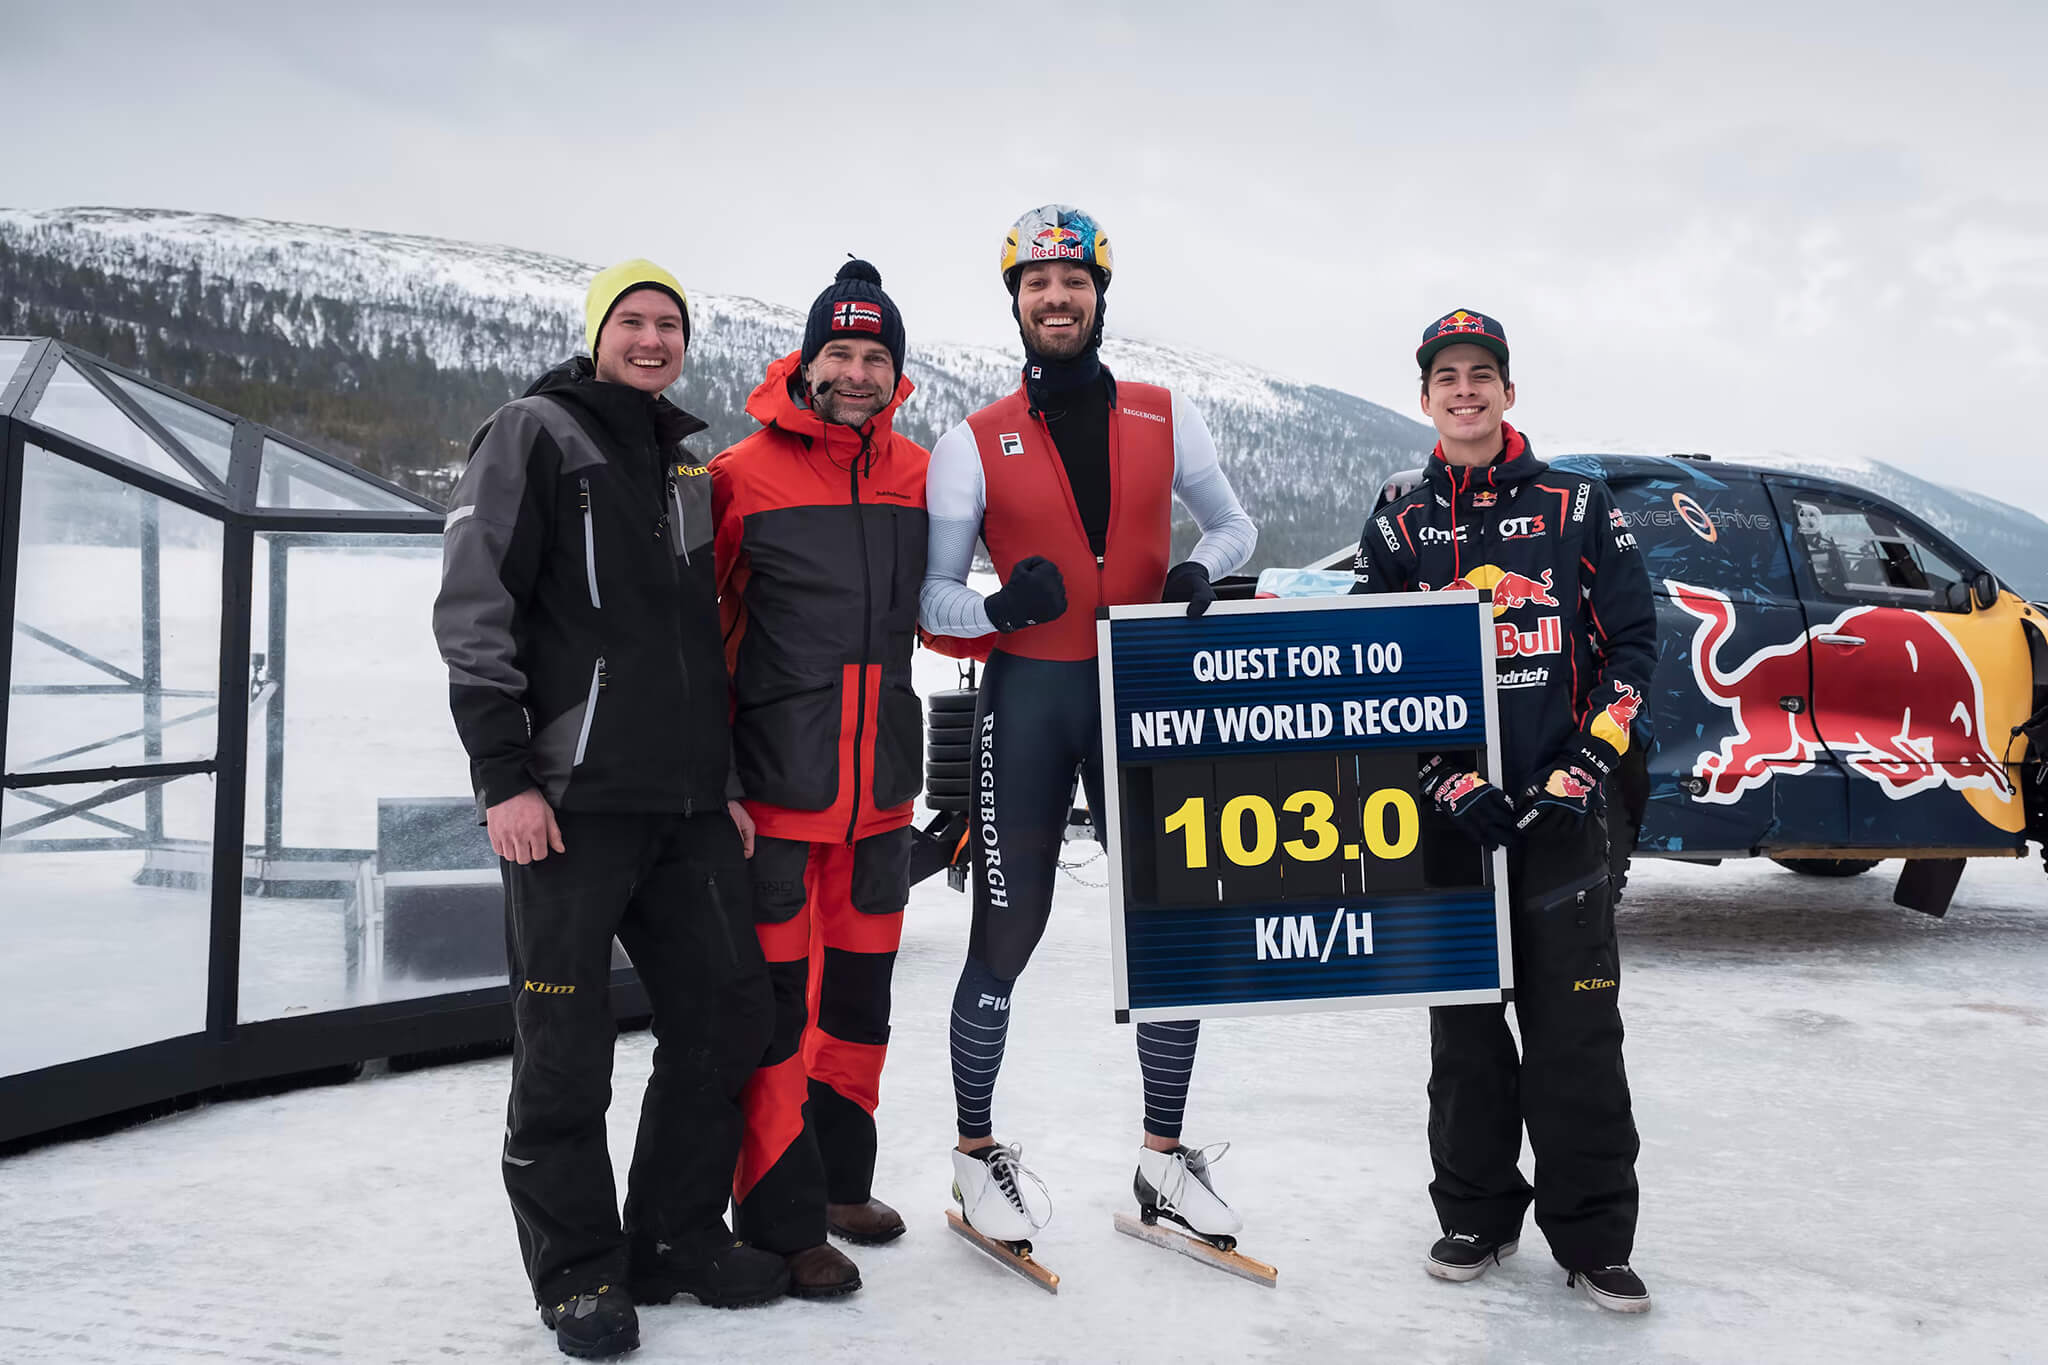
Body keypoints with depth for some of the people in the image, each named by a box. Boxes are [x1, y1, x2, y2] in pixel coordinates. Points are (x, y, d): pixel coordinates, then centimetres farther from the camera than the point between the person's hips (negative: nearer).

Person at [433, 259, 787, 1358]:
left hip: (688, 805, 7)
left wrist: (729, 778, 17)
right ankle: (578, 1271, 16)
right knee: (565, 1047, 0)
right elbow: (472, 607, -8)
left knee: (727, 1012, 8)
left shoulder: (693, 469, 19)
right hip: (566, 798, -6)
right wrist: (503, 773, -15)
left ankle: (676, 1238, 23)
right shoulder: (534, 435, 0)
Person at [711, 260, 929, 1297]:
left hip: (882, 782, 5)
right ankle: (780, 1216, 13)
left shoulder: (922, 475, 7)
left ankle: (840, 1176, 33)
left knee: (860, 987, 16)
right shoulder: (743, 473, -5)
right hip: (773, 780, -5)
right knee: (775, 998, -1)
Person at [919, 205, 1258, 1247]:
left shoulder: (1163, 419, 5)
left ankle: (1164, 1158, 24)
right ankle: (976, 1152, 22)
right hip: (1027, 699, -2)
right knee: (1006, 938, 2)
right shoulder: (974, 443, 0)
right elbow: (931, 596, 0)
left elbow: (1233, 524, 15)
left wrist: (1201, 572, -7)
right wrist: (1000, 606, -21)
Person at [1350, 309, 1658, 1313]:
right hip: (1447, 814, 1)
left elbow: (1631, 642, 3)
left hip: (1562, 810, -1)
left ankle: (1592, 1237, 14)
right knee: (1464, 1025, 10)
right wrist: (1450, 783, -10)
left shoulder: (1579, 508, 6)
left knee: (1577, 1031, 1)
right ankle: (1477, 1217, 24)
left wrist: (1579, 772, -8)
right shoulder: (1398, 530, 8)